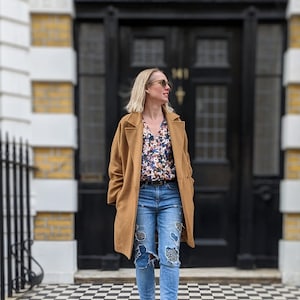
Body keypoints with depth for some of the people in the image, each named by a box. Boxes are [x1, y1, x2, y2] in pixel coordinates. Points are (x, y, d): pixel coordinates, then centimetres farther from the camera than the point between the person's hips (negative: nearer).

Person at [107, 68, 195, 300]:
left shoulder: (176, 123, 11)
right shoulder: (128, 124, 3)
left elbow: (185, 163, 13)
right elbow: (117, 166, 5)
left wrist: (187, 196, 5)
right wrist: (120, 199, -2)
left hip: (171, 195, 2)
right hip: (141, 196, -1)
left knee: (170, 255, -5)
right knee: (144, 256, 6)